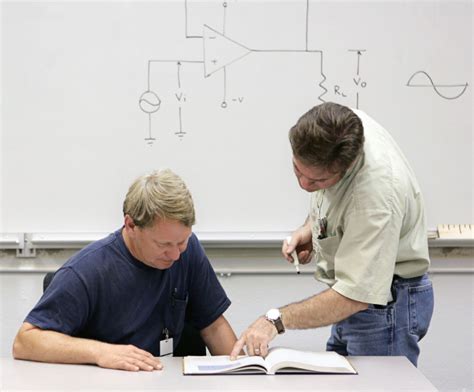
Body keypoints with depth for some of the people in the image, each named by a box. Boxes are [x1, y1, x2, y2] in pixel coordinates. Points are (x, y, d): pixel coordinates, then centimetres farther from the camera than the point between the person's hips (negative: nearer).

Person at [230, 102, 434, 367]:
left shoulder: (375, 191, -35)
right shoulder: (338, 127, -11)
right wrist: (309, 230, -2)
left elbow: (355, 296, -34)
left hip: (384, 303, -8)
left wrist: (275, 320, -33)